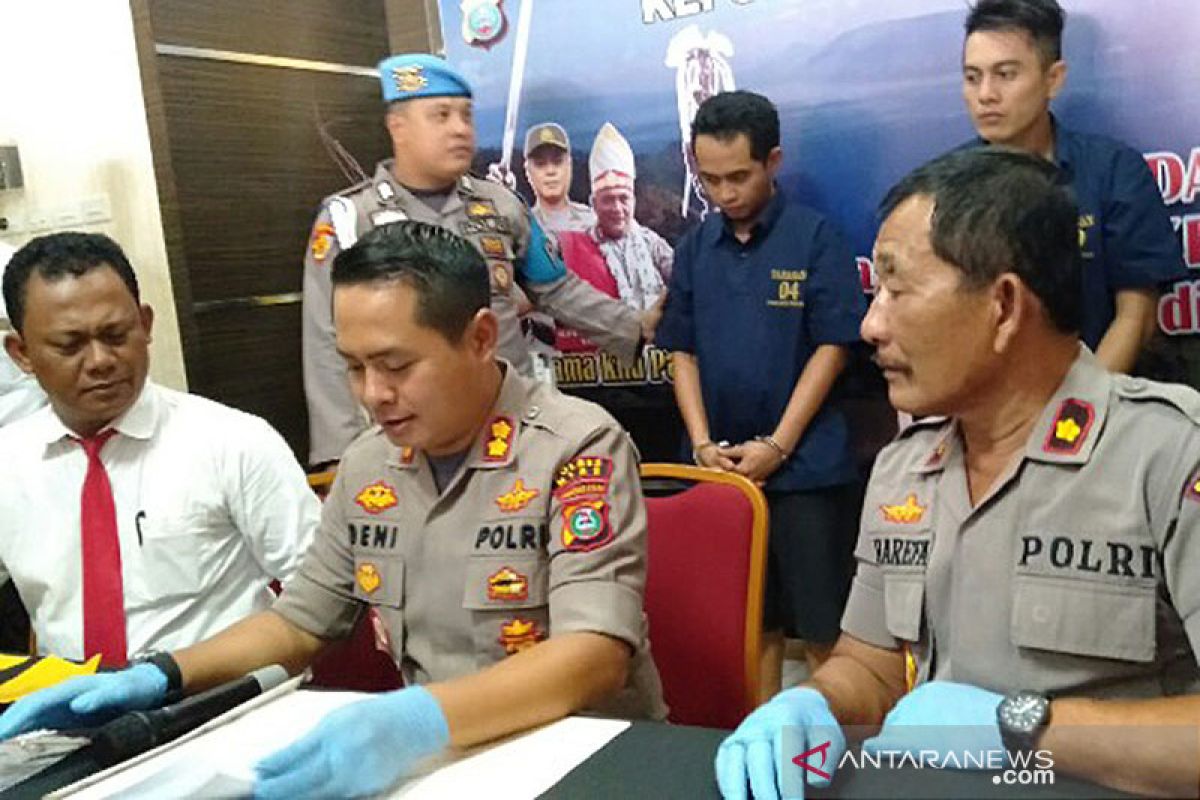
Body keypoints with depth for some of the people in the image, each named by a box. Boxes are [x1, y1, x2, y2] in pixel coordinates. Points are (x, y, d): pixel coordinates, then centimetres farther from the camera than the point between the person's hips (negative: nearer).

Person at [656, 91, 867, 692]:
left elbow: (832, 347, -8)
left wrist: (776, 446, -12)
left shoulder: (815, 237, -5)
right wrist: (703, 443, -2)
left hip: (804, 465, -4)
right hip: (723, 466, 4)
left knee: (822, 626, 3)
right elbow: (682, 351, 10)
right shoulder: (696, 247, 8)